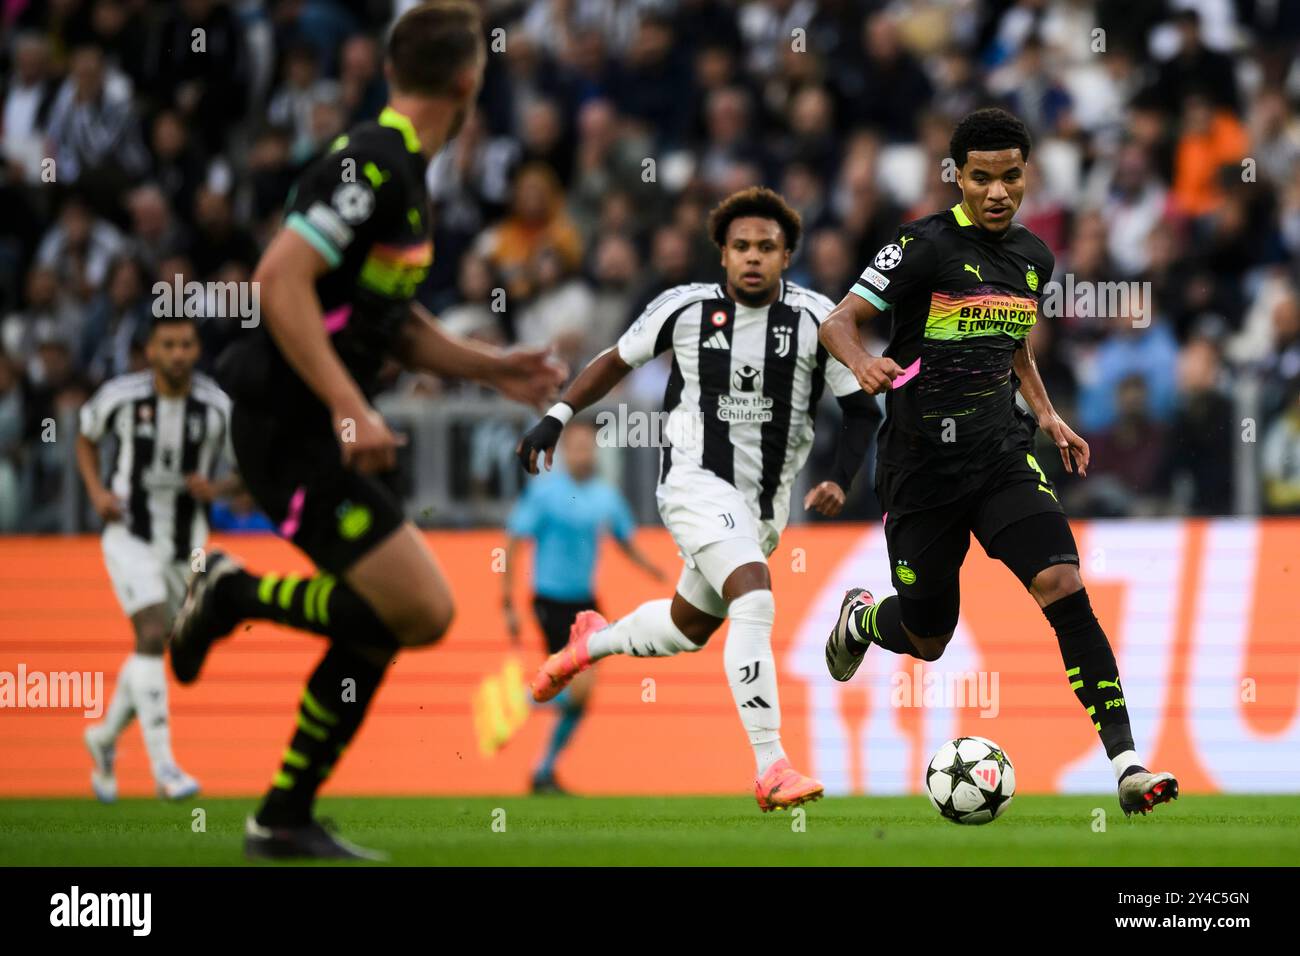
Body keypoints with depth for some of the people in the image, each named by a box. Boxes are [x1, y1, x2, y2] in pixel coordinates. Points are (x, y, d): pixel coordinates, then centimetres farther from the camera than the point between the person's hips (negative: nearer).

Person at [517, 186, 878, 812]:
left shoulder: (816, 319, -6)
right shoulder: (687, 308, -7)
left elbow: (860, 409, 1)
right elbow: (617, 361, 9)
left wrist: (840, 482, -13)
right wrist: (556, 417, 3)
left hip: (764, 499, 4)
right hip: (695, 481, -4)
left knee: (689, 629, 20)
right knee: (755, 601, -27)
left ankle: (595, 641, 53)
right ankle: (771, 769, -28)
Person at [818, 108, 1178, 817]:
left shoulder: (1033, 257, 8)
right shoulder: (927, 246, -12)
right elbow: (838, 321, -15)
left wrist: (1045, 413, 14)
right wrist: (862, 361, -37)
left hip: (1002, 456, 4)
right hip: (921, 465, -4)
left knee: (1062, 586, -20)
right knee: (927, 640, 9)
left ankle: (1125, 763, -24)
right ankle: (861, 619, 48)